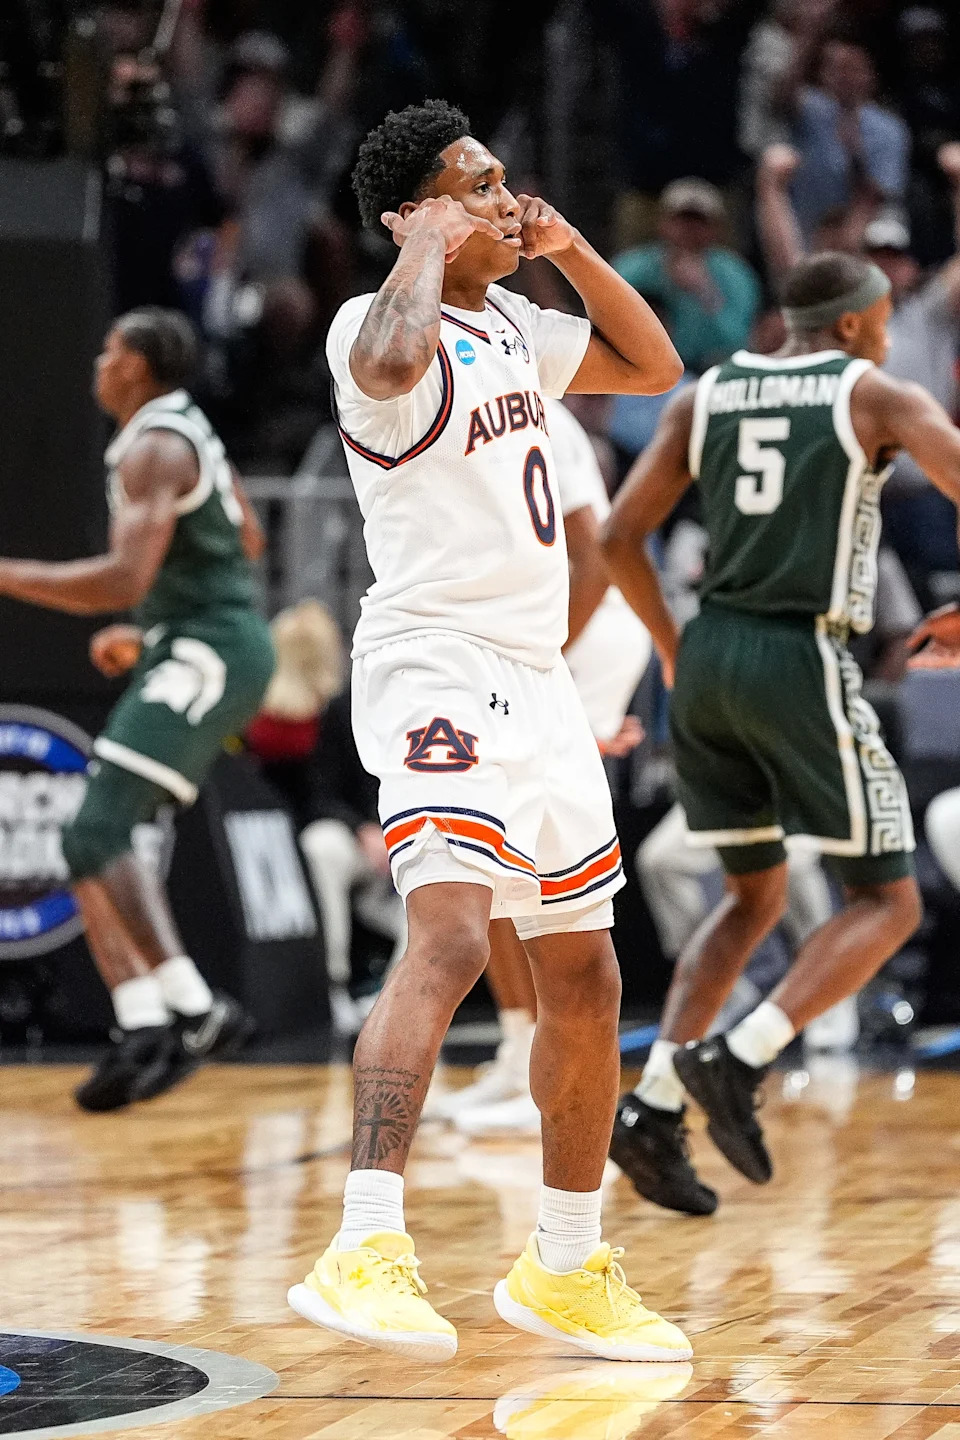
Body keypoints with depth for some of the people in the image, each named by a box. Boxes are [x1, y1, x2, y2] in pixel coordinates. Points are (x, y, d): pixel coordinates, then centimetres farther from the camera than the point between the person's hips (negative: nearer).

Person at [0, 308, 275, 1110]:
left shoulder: (153, 450, -14)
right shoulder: (189, 434, 18)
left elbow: (127, 577, -26)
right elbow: (247, 544, 30)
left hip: (204, 653, -10)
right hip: (215, 646, 10)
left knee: (96, 838, -20)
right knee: (110, 837, 15)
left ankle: (148, 1027, -30)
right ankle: (193, 1008, 13)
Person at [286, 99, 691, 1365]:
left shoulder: (514, 325, 16)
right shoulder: (378, 322, -10)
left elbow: (654, 366, 26)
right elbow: (390, 360, -35)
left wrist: (570, 249, 14)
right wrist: (429, 247, -18)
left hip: (536, 679, 9)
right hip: (439, 672, -9)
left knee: (584, 980, 14)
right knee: (452, 936, -29)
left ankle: (565, 1271, 28)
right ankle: (365, 1252, -38)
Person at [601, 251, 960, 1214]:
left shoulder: (703, 396, 12)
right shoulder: (877, 396, 1)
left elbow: (619, 538, 8)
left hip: (707, 662, 6)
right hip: (804, 663, -6)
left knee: (755, 897, 20)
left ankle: (657, 1108, 5)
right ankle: (738, 1063, -16)